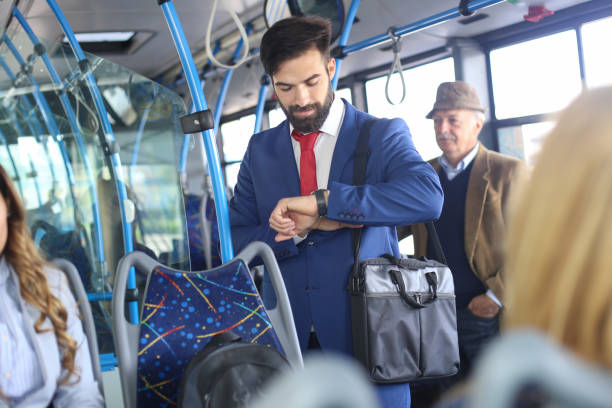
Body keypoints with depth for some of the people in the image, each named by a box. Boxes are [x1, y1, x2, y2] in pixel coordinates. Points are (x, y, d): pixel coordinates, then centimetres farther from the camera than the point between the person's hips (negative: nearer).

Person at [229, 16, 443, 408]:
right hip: (289, 341, 3)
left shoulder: (383, 134, -1)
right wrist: (307, 227, -13)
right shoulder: (260, 149, 10)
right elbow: (235, 239, 4)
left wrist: (323, 201, -24)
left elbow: (429, 196, -19)